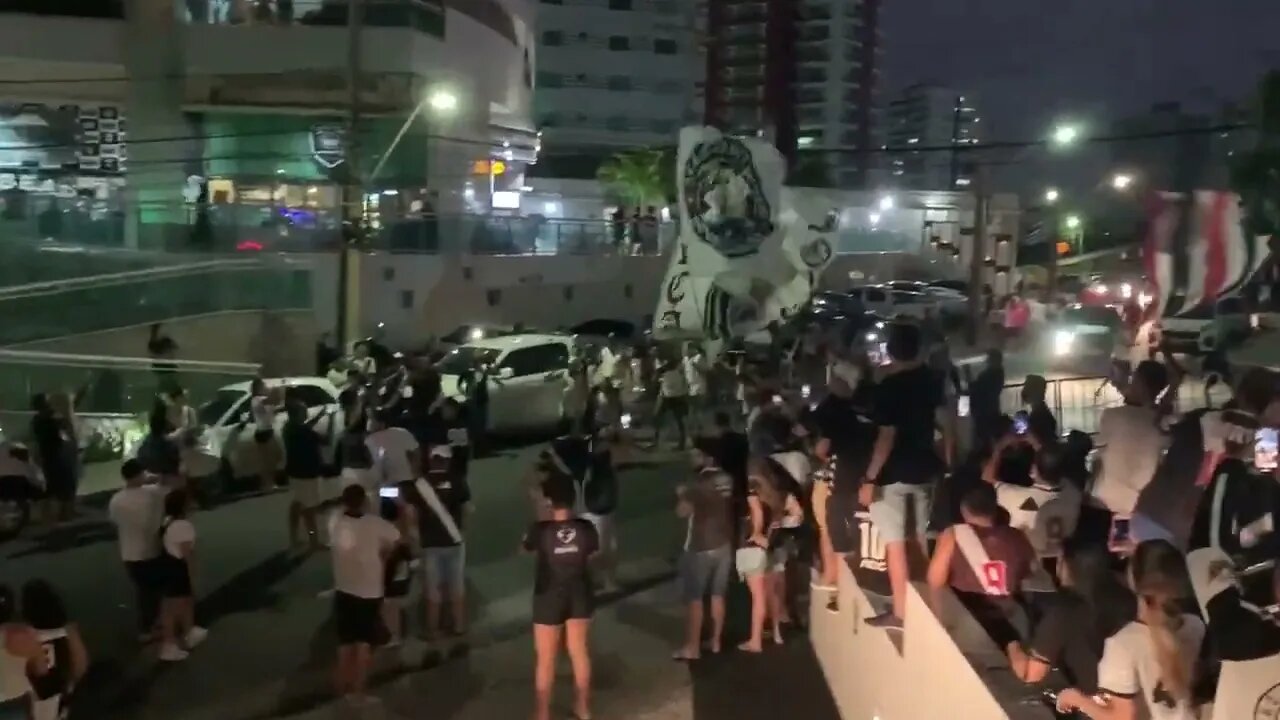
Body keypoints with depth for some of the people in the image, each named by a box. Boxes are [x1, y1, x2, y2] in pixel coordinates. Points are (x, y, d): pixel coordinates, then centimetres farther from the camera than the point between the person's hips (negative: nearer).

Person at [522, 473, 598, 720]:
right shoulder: (586, 528, -13)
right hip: (579, 596, 3)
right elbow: (590, 559, 0)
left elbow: (524, 549, -2)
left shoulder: (540, 530, -22)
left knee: (545, 660, 10)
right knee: (579, 653, 19)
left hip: (549, 599, -3)